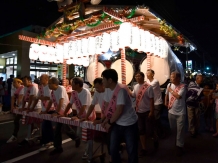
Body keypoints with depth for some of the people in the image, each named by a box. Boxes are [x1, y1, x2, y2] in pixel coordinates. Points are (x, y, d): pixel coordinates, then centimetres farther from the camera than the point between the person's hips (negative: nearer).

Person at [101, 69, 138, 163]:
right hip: (117, 124, 7)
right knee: (113, 149, 13)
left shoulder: (121, 90, -25)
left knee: (132, 151, 7)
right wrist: (106, 119, 1)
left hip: (129, 124, -7)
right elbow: (107, 105, 9)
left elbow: (119, 110, -25)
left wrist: (109, 123, -13)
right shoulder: (108, 89, -1)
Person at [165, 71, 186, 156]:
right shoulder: (169, 85, 2)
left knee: (180, 129, 4)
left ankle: (179, 146, 20)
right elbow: (166, 94, 16)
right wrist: (166, 102, 8)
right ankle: (176, 141, 43)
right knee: (173, 128, 19)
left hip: (180, 112, -5)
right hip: (171, 111, 5)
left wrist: (171, 90, -14)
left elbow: (178, 96, -27)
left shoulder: (182, 86, -14)